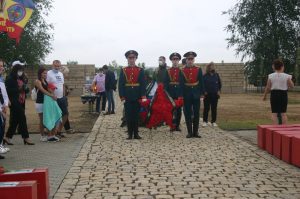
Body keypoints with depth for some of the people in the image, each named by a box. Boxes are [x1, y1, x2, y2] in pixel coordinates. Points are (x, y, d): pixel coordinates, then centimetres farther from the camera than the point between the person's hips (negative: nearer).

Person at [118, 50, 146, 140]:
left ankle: (136, 133, 13)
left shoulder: (140, 70, 4)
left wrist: (143, 96, -10)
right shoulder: (123, 70, 4)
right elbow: (120, 84, 1)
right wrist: (122, 96, -7)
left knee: (136, 115, 5)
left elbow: (143, 84, 0)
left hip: (137, 97, 0)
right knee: (128, 115, 3)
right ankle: (130, 134, 12)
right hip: (127, 97, 0)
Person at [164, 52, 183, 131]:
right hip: (171, 93, 0)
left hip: (179, 92, 0)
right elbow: (166, 83, 2)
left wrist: (182, 94, -5)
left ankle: (177, 125, 11)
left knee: (178, 109, 4)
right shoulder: (168, 71, 4)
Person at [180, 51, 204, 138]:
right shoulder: (182, 71, 1)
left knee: (196, 114, 5)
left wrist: (201, 93, -1)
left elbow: (201, 82, 4)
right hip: (187, 95, -1)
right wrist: (181, 95, -5)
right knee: (188, 114, 3)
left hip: (196, 94, 1)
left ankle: (195, 132, 13)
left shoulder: (198, 70, 3)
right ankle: (190, 132, 11)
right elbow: (181, 84, 0)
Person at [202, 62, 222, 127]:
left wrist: (219, 91, 2)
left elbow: (220, 84, 12)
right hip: (207, 95, -2)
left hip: (215, 95, 3)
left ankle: (213, 121, 13)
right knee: (206, 108, 1)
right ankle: (205, 121, 9)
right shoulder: (205, 76, -2)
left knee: (214, 108, 6)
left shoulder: (216, 75, 6)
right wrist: (204, 92, -8)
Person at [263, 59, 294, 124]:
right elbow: (292, 86, 1)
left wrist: (264, 96, 11)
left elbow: (268, 88, -1)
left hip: (274, 94, 0)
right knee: (283, 113, 6)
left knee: (274, 113, 1)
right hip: (283, 94, 1)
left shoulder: (271, 76, -3)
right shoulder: (286, 76, -4)